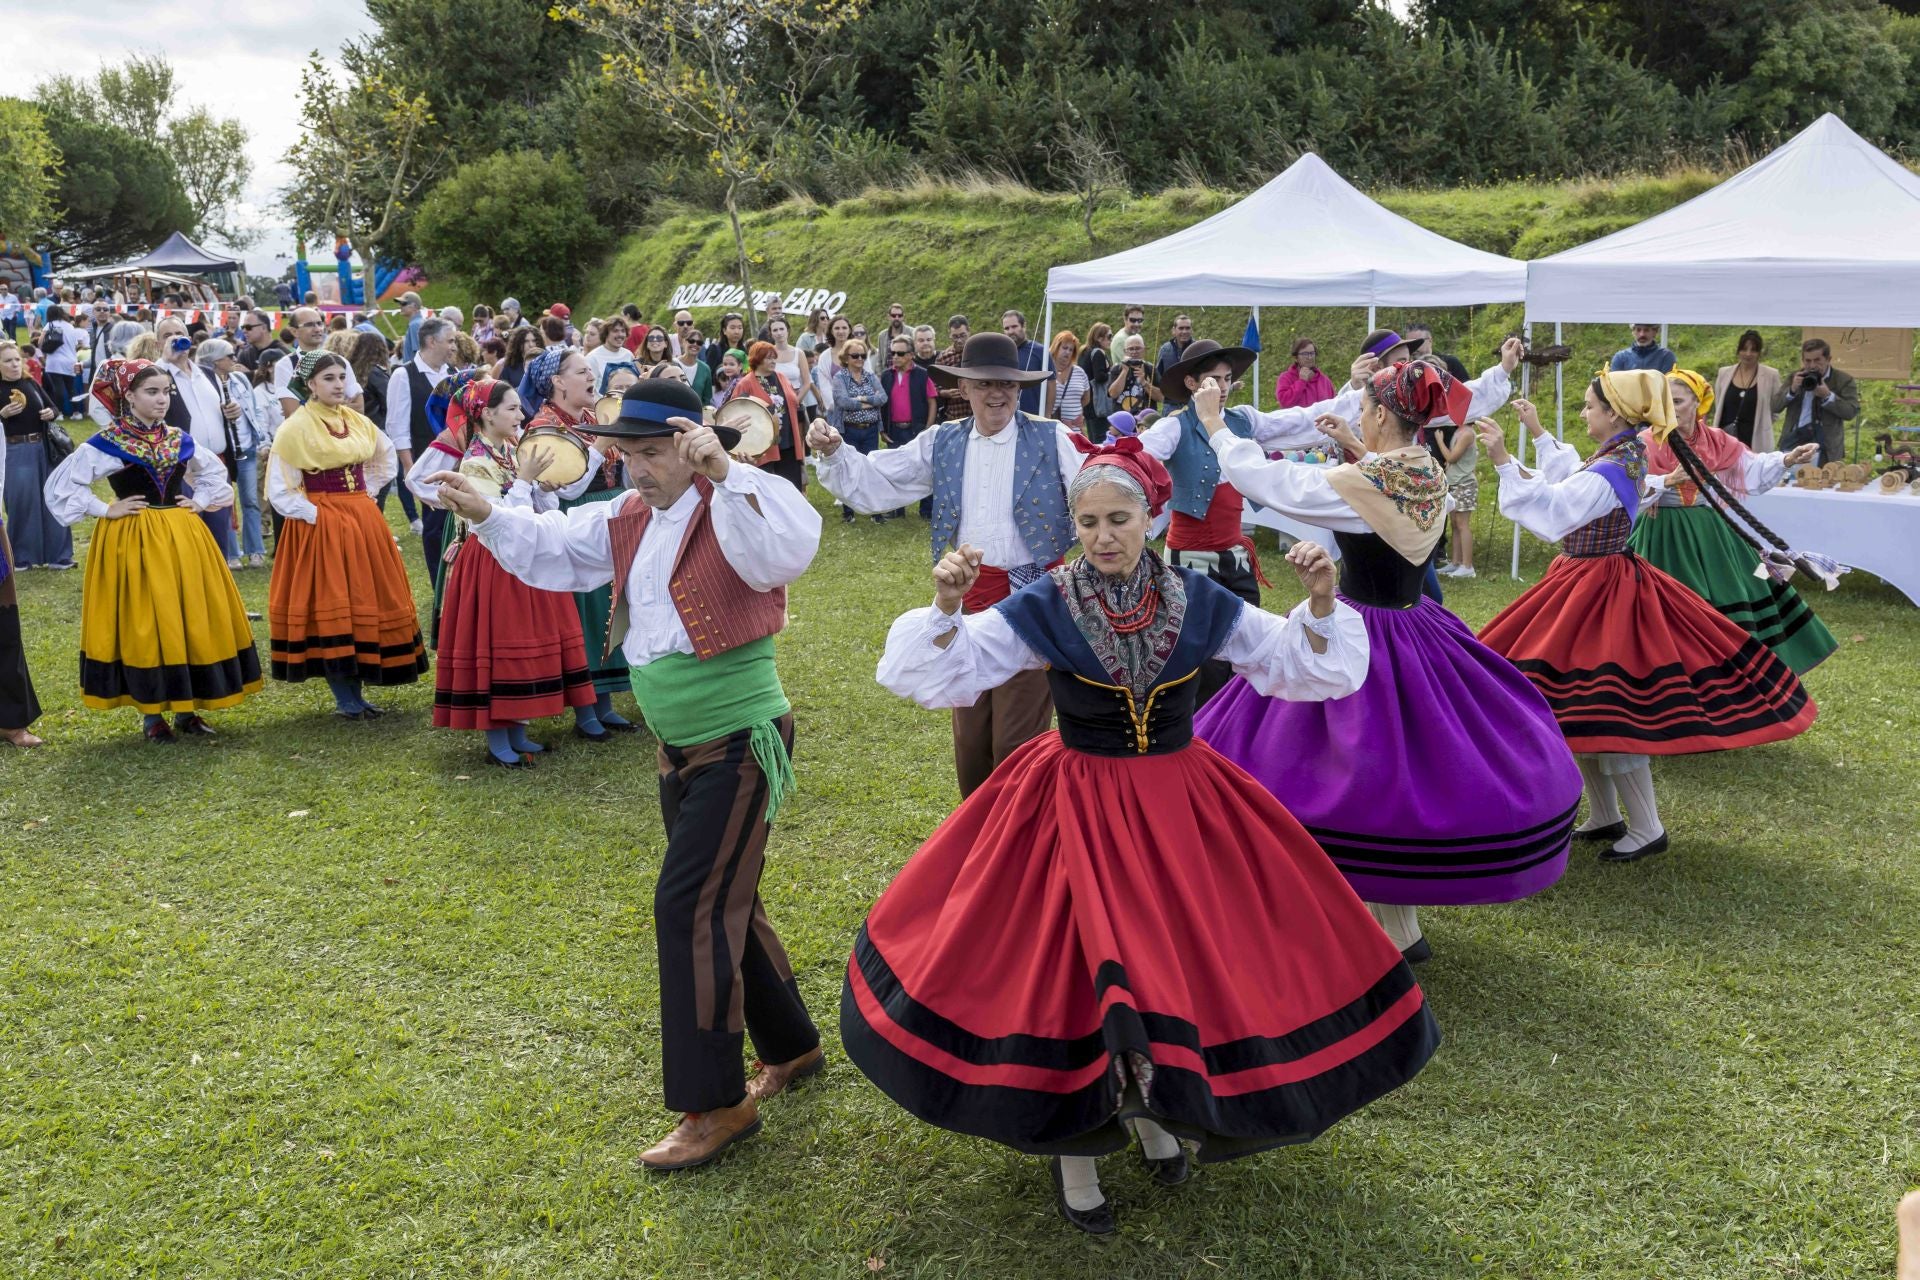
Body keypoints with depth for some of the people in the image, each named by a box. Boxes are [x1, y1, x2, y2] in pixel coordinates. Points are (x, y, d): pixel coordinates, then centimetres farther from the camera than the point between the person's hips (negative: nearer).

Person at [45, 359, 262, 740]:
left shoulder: (180, 439, 7)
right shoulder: (107, 444, -8)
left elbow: (215, 471, 24)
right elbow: (60, 483, -8)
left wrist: (201, 502, 10)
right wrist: (105, 510, -10)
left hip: (182, 538, 5)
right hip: (132, 541, -5)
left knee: (192, 619, 6)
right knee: (142, 625, -1)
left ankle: (187, 709, 17)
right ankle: (151, 713, 11)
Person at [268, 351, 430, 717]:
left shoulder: (357, 422, 7)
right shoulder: (295, 428, -9)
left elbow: (387, 456, 25)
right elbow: (279, 491, -9)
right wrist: (312, 514, -14)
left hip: (362, 522, 6)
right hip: (320, 527, -6)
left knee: (366, 599, 7)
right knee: (331, 606, -4)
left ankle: (356, 694, 16)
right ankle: (346, 700, 2)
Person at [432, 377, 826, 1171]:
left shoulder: (734, 507, -18)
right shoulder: (629, 518, 6)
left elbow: (788, 552, -39)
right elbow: (553, 548, 16)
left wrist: (727, 475, -46)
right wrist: (486, 517, 3)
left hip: (740, 742, -9)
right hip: (679, 748, 9)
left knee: (690, 907, -9)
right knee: (724, 905, 18)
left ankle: (715, 1104, 3)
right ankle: (791, 1047, 37)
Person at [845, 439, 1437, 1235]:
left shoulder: (1197, 602, -3)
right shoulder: (1045, 607, -10)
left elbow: (1299, 665, 2)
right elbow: (943, 673, -12)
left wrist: (1320, 603, -15)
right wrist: (946, 609, -29)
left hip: (1181, 803, 3)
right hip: (1075, 806, -2)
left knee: (1185, 956, 6)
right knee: (1073, 967, -3)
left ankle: (1150, 1108, 36)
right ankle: (1072, 1148, 20)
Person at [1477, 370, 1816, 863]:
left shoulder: (1610, 472, -22)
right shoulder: (1627, 454, 7)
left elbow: (1552, 508, -35)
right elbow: (1573, 476, 27)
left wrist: (1503, 461, -37)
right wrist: (1537, 433, 34)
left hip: (1597, 595, -10)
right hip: (1589, 586, 10)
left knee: (1605, 711, -4)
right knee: (1585, 709, 16)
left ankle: (1647, 830, 6)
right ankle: (1605, 818, 26)